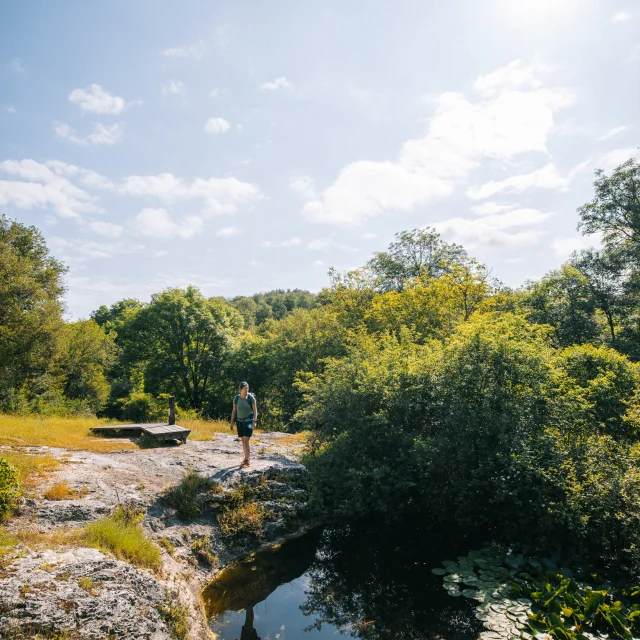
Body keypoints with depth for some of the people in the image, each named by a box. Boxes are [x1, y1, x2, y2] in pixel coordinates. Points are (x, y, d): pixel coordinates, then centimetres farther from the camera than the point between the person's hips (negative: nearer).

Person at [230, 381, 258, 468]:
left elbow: (255, 410, -7)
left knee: (246, 440, -14)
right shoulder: (236, 398, -2)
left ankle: (247, 459, -16)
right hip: (240, 421, 4)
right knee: (243, 440, 7)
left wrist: (254, 421, -15)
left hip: (249, 420, -4)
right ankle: (247, 459, 17)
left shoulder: (251, 397, -11)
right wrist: (232, 422, 4)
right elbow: (234, 410, 6)